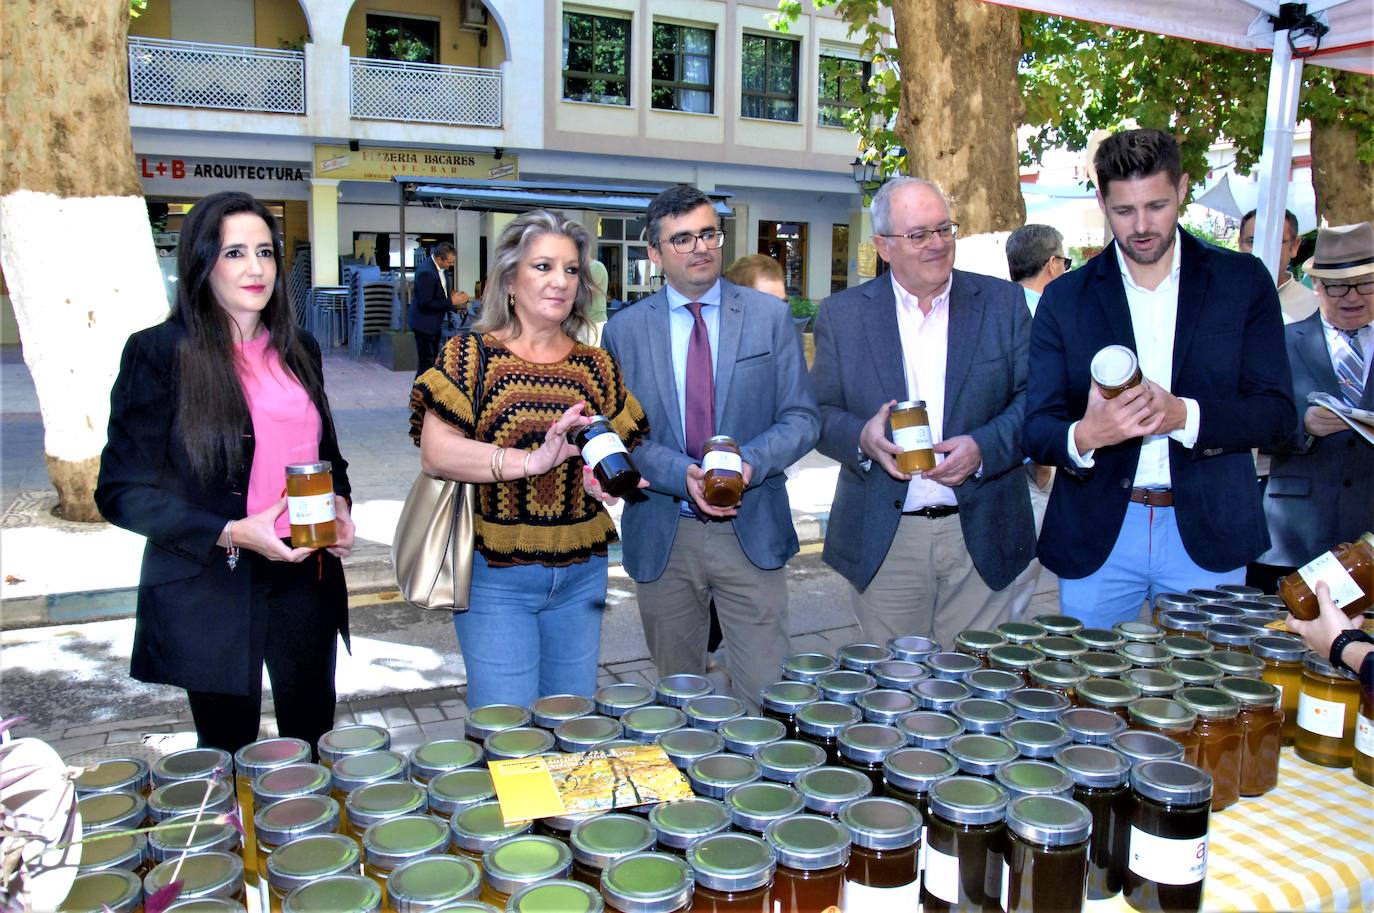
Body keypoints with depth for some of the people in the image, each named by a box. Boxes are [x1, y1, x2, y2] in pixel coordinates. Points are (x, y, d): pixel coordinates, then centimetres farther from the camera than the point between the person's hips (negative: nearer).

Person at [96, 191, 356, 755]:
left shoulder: (297, 350, 9)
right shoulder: (159, 352, -8)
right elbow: (122, 491, -8)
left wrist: (338, 506, -1)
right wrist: (229, 534, -20)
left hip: (306, 578, 5)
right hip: (212, 592, -4)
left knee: (314, 741, 14)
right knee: (230, 753, 10)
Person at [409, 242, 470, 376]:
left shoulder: (440, 267, 2)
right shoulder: (426, 272, -26)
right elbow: (425, 304, -25)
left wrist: (456, 305, 1)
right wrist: (451, 302, -22)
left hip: (435, 323, 9)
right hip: (425, 324, -9)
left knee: (433, 361, 16)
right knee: (426, 364, -6)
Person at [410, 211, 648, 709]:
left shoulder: (596, 366, 7)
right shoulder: (472, 355, -5)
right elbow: (434, 453, -16)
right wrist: (531, 460, -27)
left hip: (581, 571, 4)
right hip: (496, 574, -4)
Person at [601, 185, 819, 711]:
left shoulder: (770, 317, 3)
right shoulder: (624, 330, 4)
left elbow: (802, 419, 1)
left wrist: (750, 462, -18)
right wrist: (682, 474, -17)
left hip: (751, 532, -1)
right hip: (661, 536, 1)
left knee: (765, 692, -1)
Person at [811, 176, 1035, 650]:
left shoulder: (1003, 302, 4)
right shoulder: (842, 314, 3)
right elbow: (819, 412, 4)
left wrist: (984, 447, -15)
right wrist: (861, 438, -17)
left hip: (981, 536, 1)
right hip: (884, 541, 0)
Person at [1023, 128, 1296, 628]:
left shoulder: (1243, 281, 3)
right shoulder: (1065, 297, 2)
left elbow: (1277, 412, -2)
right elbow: (1037, 429, -2)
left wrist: (1184, 415, -20)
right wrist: (1084, 436, -25)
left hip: (1208, 534, 0)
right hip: (1096, 537, 0)